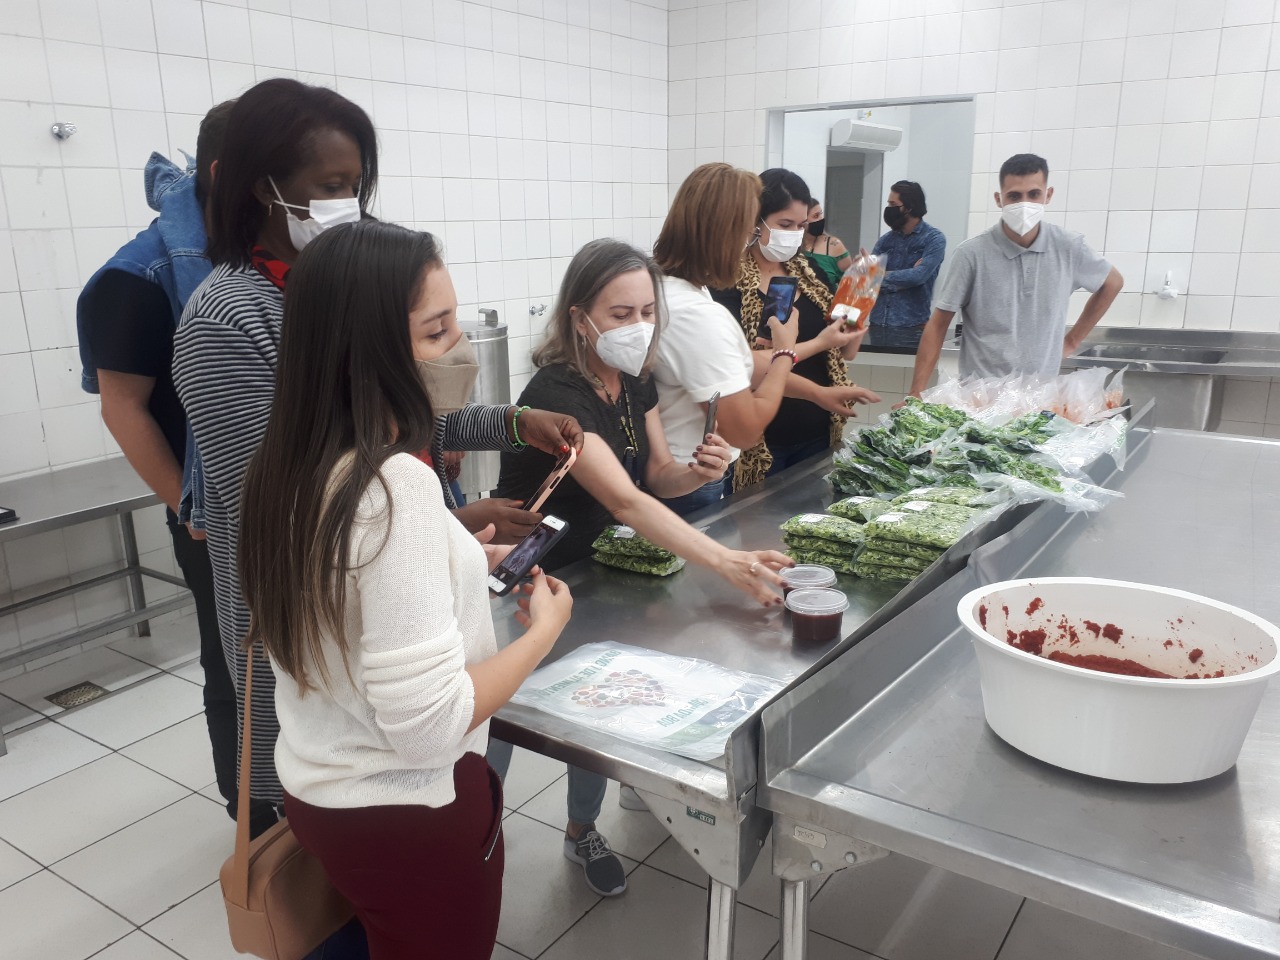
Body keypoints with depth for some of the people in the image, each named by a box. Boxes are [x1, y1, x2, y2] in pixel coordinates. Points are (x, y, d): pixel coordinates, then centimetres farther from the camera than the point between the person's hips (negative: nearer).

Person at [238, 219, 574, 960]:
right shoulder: (395, 485, -30)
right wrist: (544, 629, -17)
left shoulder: (290, 465, -3)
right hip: (407, 815, -7)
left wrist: (457, 568, 9)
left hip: (320, 789, 8)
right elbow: (428, 725, -30)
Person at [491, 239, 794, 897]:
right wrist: (727, 563, -50)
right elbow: (624, 501, -41)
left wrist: (698, 471, -20)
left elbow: (658, 476, 3)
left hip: (591, 571, 7)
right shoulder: (556, 394, -30)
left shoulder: (635, 380, -6)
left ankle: (582, 831, 37)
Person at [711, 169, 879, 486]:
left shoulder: (807, 272, 8)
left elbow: (846, 351, 11)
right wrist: (818, 393, -26)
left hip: (817, 433, 6)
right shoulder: (731, 279, -10)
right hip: (760, 440, -6)